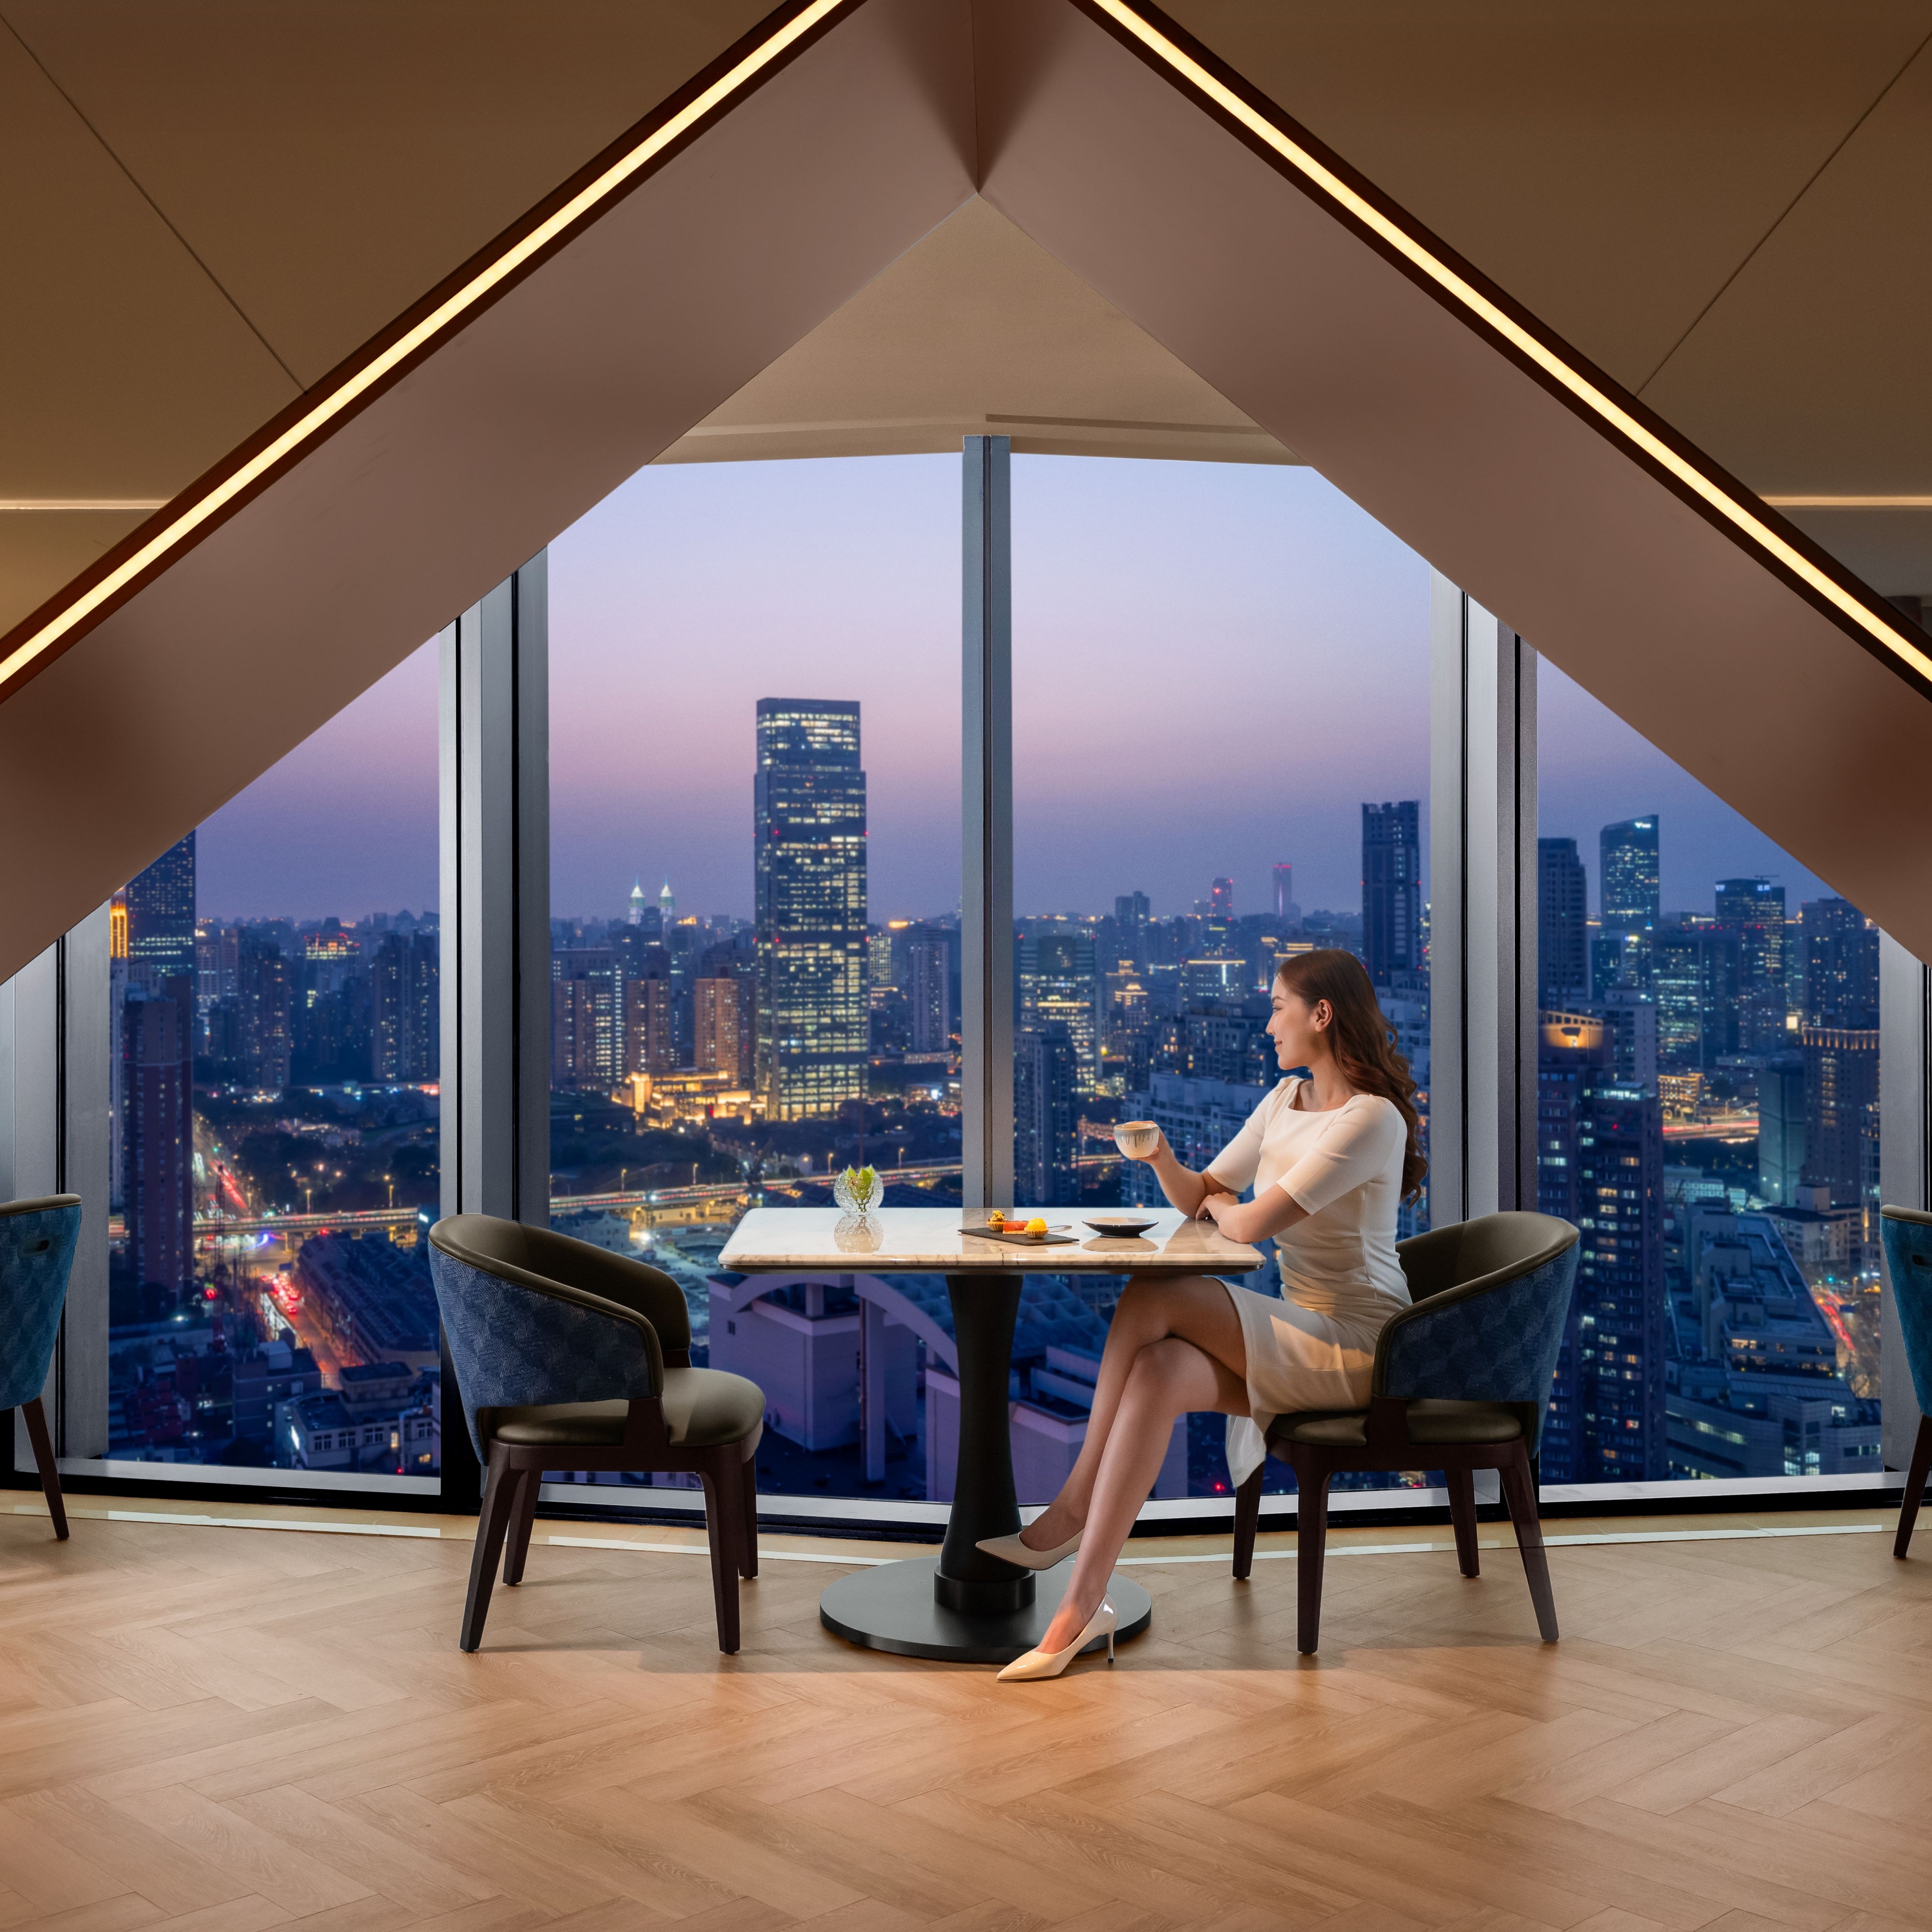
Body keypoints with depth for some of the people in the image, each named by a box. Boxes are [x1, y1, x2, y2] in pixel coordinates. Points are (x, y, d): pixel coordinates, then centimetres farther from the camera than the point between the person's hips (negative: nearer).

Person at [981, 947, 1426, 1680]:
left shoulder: (1372, 1119, -16)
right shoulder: (1287, 1098, 14)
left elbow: (1251, 1224, -22)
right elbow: (1200, 1198, 16)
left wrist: (1222, 1206, 0)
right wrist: (1163, 1159, -5)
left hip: (1355, 1345, -8)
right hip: (1298, 1333, 8)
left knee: (1152, 1297, -23)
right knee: (1159, 1371, -23)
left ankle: (1072, 1511, -15)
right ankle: (1084, 1604, -27)